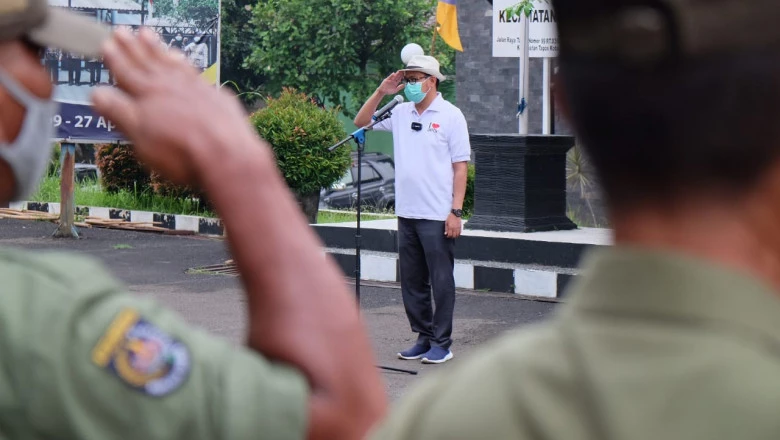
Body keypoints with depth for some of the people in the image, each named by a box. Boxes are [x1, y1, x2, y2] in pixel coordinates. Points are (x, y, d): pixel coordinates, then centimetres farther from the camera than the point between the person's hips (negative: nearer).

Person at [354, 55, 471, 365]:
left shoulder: (451, 116, -4)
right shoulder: (401, 112, 9)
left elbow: (461, 165, -6)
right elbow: (361, 122, 17)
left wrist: (456, 211, -12)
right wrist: (381, 93, 3)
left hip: (438, 216, -6)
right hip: (406, 212, 6)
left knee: (441, 280, 0)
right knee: (411, 281, 11)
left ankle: (442, 343, 7)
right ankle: (424, 338, 21)